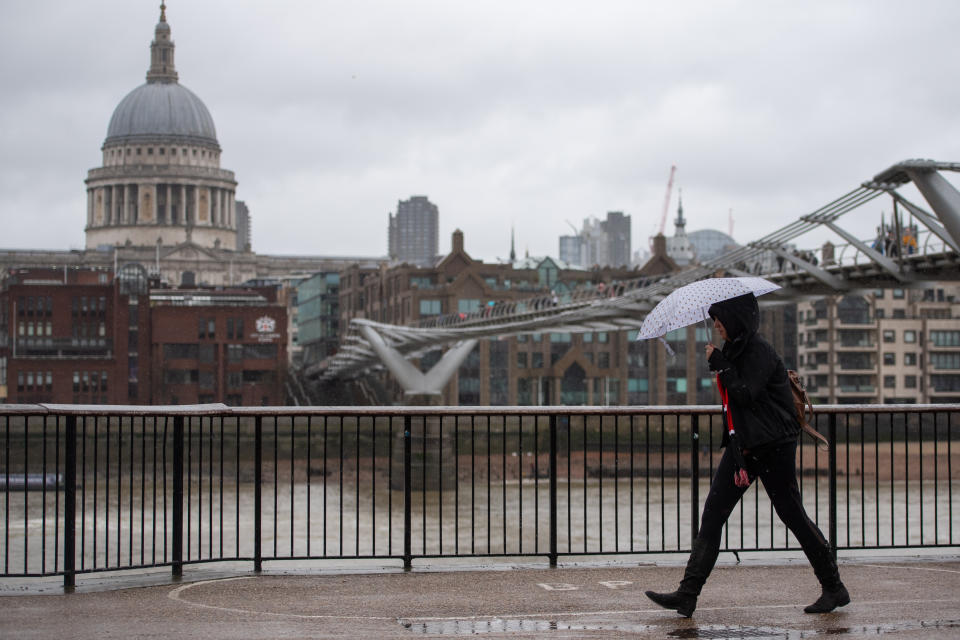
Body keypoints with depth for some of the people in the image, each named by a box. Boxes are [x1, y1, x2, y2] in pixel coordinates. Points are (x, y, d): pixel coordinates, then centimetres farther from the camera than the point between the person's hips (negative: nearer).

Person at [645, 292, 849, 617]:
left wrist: (719, 364, -15)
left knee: (792, 515, 0)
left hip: (773, 447, -9)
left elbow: (745, 395, -23)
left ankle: (834, 588, 16)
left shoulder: (760, 352, -15)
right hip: (742, 444, 9)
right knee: (712, 514, 0)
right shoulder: (733, 349, 12)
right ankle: (687, 594, -2)